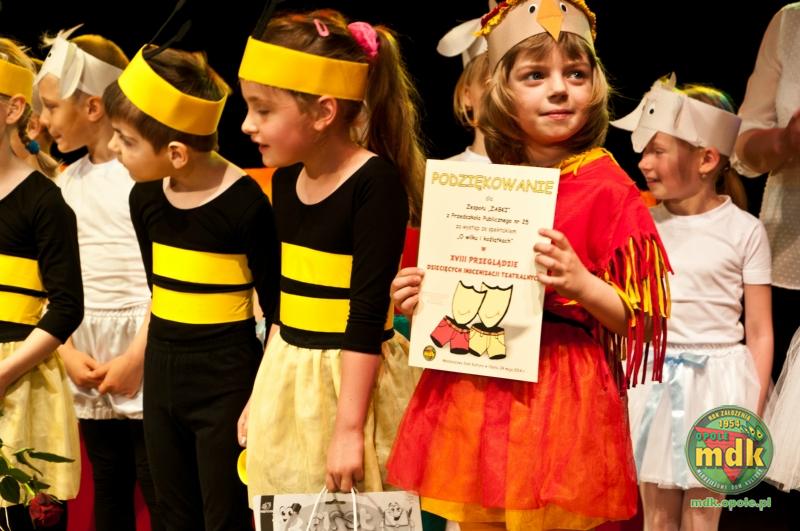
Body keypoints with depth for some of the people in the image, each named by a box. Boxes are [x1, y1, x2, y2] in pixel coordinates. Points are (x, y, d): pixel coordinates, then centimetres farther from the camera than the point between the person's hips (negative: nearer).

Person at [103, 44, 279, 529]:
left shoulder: (244, 202, -17)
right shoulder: (145, 198, 2)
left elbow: (276, 308, -11)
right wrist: (148, 358, 14)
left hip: (226, 379, -7)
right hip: (161, 376, 7)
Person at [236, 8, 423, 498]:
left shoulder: (376, 182, -18)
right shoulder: (287, 179, 5)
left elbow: (368, 314, -20)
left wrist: (349, 428, -22)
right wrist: (261, 393, 19)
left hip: (349, 380, -7)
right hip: (287, 379, 7)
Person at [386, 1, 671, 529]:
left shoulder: (608, 189, -7)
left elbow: (637, 318, -6)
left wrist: (583, 285, -22)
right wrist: (422, 297, 3)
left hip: (562, 398, -5)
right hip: (472, 391, 5)